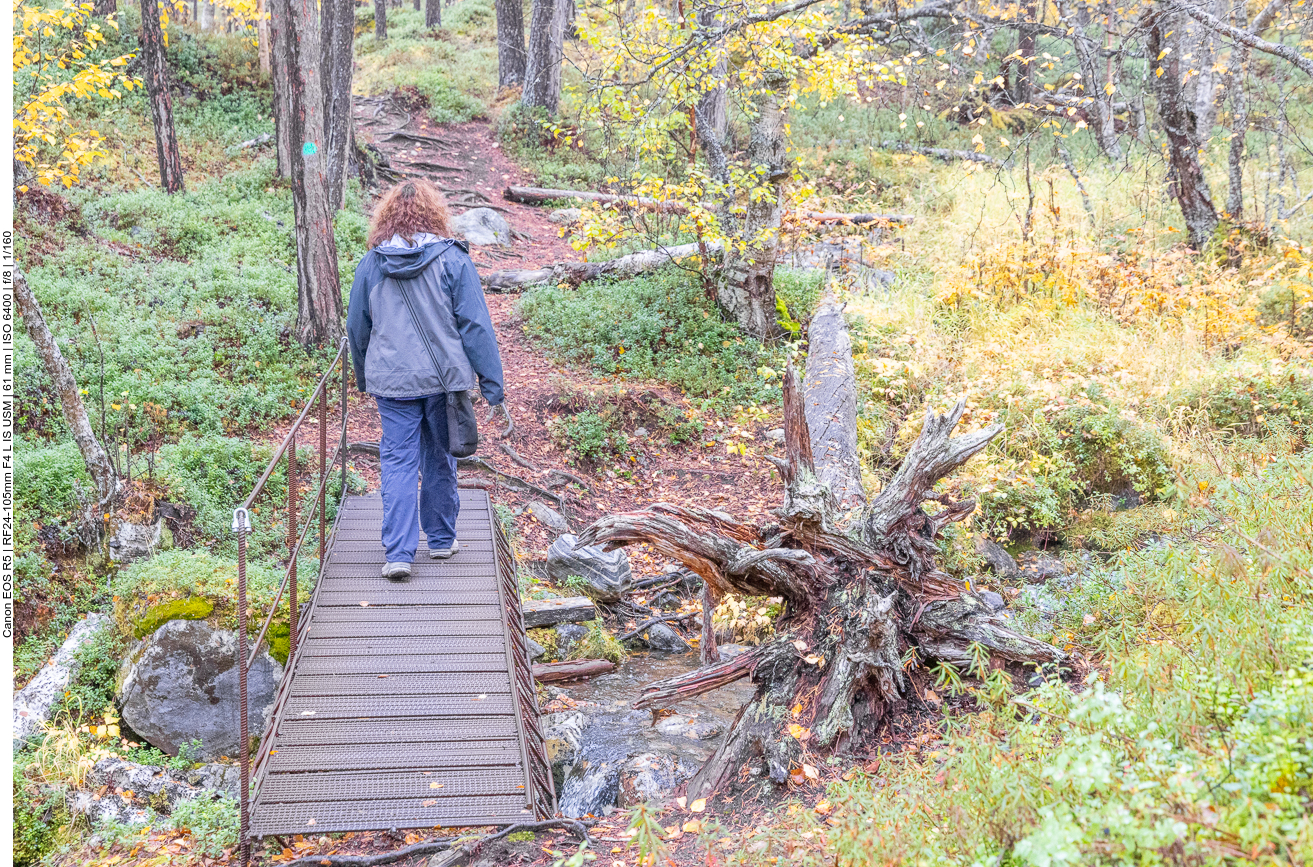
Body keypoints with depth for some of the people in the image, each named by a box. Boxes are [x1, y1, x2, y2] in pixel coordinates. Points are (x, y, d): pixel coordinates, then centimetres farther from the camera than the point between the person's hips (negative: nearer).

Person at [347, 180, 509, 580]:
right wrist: (493, 388, -4)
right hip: (445, 379, -1)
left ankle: (399, 552, -6)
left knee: (398, 463, 3)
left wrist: (364, 380, 26)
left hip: (392, 382, 1)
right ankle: (441, 539, 27)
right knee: (440, 460, 14)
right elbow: (476, 326, -7)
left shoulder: (371, 264, 2)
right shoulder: (452, 259, -5)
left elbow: (357, 328, 11)